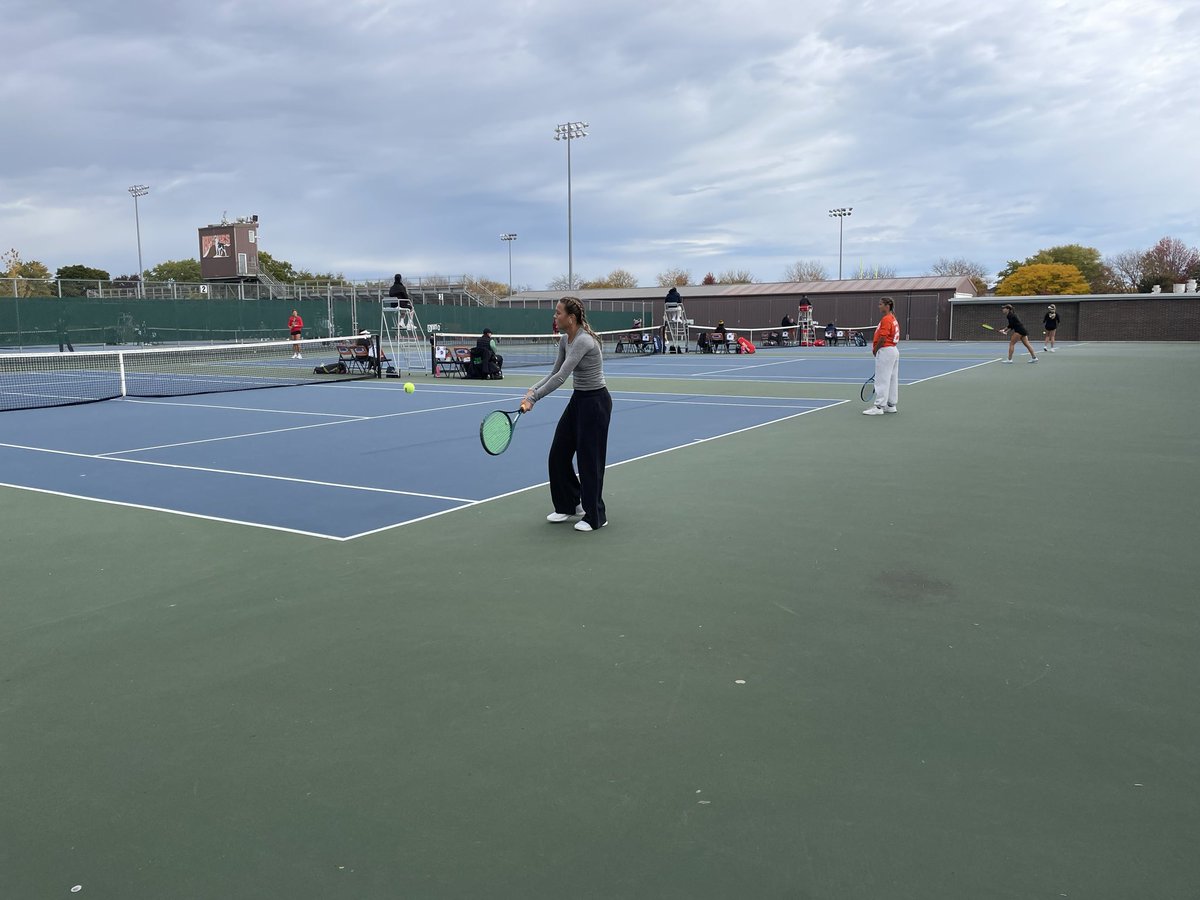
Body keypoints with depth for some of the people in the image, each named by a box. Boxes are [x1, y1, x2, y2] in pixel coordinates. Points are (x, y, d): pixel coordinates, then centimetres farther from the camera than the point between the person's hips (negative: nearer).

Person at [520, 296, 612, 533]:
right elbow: (555, 372, 10)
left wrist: (533, 399, -28)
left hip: (595, 401, -9)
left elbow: (561, 377, -30)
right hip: (578, 399, 9)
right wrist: (533, 390, -6)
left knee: (589, 459, -2)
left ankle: (595, 517, 12)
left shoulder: (583, 341, -25)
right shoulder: (565, 340, 5)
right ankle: (568, 505, 26)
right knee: (558, 455, 10)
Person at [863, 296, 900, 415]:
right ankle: (891, 405, 19)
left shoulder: (886, 319, -16)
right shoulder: (893, 319, 15)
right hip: (893, 350, 10)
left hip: (885, 351, -10)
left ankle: (879, 407, -8)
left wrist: (875, 350, -8)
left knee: (882, 381, -8)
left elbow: (882, 338, -22)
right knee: (892, 380, 13)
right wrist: (877, 349, 12)